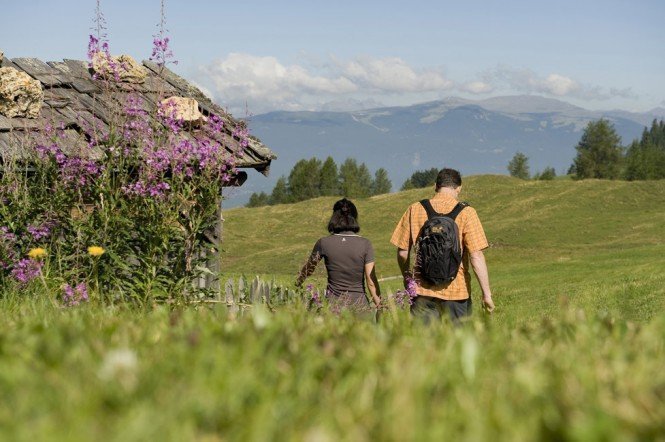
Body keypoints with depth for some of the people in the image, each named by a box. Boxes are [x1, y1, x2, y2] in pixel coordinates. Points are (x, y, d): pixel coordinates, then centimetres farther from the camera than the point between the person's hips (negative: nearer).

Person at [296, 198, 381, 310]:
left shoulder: (324, 243, 1)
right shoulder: (365, 244, -1)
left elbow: (308, 268, 18)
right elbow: (371, 281, -3)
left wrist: (298, 283, 37)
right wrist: (379, 305, 5)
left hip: (334, 301, 1)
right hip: (359, 303, 0)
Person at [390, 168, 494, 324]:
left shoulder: (414, 210, 3)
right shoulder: (466, 212, -5)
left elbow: (402, 252, 6)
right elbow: (476, 256, -10)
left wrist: (407, 279, 23)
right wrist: (487, 293, -7)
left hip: (422, 289, 2)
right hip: (456, 292, -2)